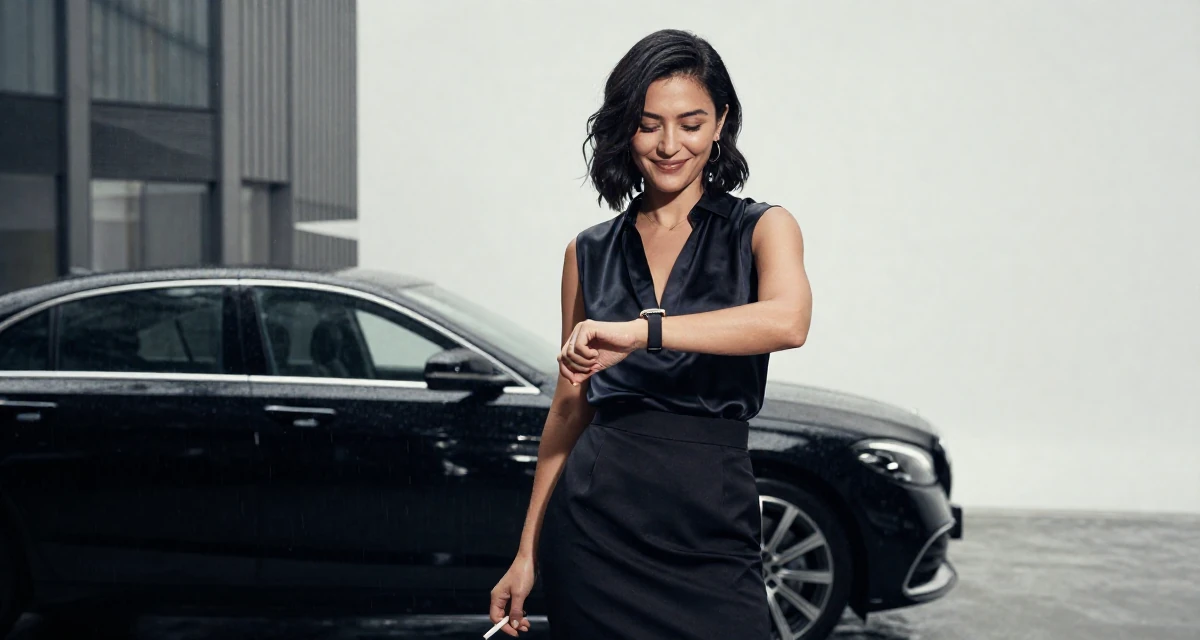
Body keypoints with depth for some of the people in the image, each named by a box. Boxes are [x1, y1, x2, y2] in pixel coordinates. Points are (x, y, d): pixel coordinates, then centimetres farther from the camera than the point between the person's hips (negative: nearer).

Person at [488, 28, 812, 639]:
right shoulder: (589, 252, 9)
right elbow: (570, 409, 11)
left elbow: (787, 321, -21)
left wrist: (642, 331, -31)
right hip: (594, 518, 2)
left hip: (711, 526, -2)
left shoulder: (761, 229, 1)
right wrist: (528, 553, 9)